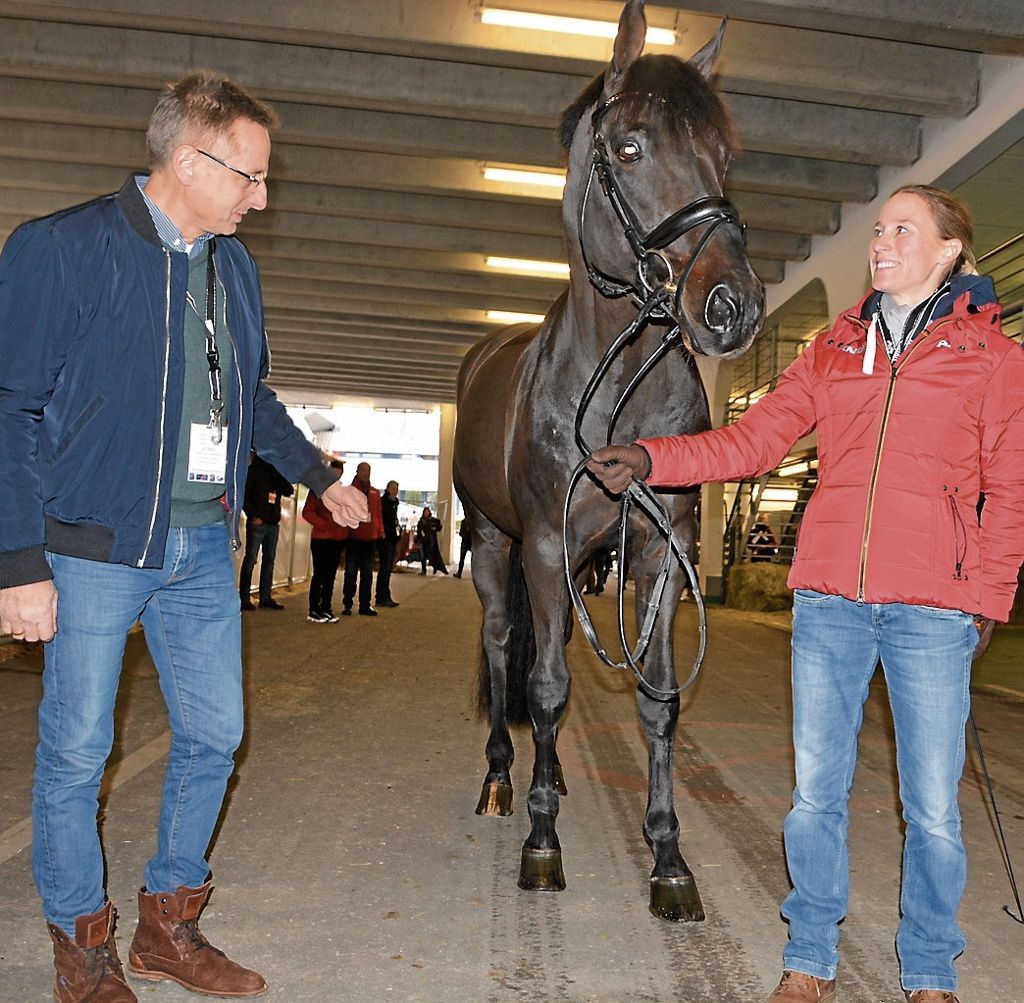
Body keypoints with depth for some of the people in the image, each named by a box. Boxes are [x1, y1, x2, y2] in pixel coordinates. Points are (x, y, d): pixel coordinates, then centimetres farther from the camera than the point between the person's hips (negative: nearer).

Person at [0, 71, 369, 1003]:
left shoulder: (235, 267, 10)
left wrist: (320, 475, 27)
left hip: (205, 547, 6)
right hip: (96, 544, -6)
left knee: (214, 735, 10)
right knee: (76, 751, 5)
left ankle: (170, 926, 29)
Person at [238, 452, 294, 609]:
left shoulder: (277, 471, 12)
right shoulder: (254, 470, -3)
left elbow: (289, 491, 2)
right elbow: (244, 495, -8)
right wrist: (252, 516, -15)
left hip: (273, 524, 6)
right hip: (257, 522, -6)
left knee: (269, 560, 9)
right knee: (250, 559, -3)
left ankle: (266, 597, 16)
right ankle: (244, 598, 0)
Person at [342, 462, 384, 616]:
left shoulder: (375, 493, 12)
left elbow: (378, 514, 12)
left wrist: (380, 531, 4)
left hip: (370, 538, 4)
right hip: (353, 537, -4)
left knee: (367, 573, 8)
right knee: (351, 572, 0)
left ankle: (365, 605, 13)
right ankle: (347, 604, 6)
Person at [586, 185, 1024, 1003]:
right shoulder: (834, 349, 12)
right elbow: (753, 440, 5)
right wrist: (650, 459, -7)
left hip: (933, 610, -2)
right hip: (829, 599, 3)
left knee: (933, 810, 5)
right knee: (816, 794, 10)